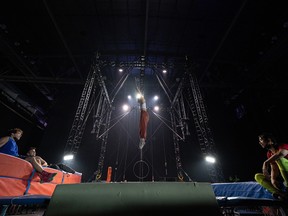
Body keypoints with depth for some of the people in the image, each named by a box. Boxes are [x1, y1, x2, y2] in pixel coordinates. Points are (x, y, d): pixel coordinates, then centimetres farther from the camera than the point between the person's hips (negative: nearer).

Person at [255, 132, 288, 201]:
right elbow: (274, 169, -2)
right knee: (257, 176, -5)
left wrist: (266, 162, -31)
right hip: (281, 180, 6)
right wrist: (272, 179, -19)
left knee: (279, 159, -27)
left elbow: (280, 154, -34)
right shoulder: (269, 154, 7)